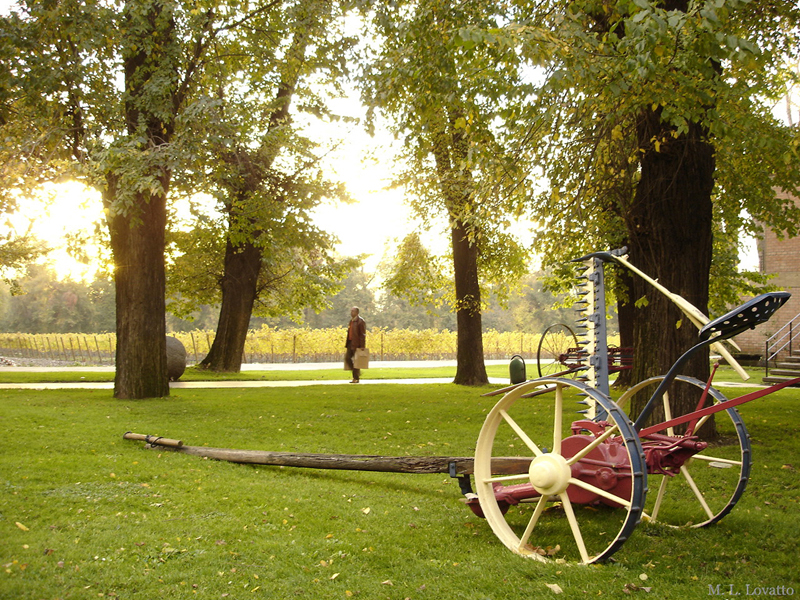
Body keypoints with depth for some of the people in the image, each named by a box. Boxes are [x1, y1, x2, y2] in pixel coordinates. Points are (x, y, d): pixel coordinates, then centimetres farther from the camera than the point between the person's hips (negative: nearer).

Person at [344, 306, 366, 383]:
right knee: (347, 357, 0)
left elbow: (363, 334, -14)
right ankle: (357, 373, 13)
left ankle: (356, 378, 7)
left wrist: (362, 347, -18)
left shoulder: (360, 321, -11)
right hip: (351, 343, 8)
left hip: (357, 344, -8)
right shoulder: (351, 321, 15)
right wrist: (347, 343, 15)